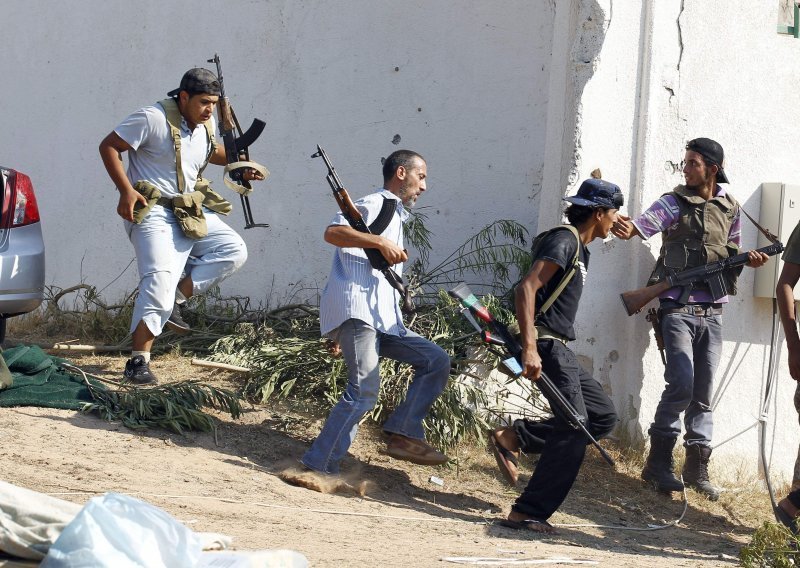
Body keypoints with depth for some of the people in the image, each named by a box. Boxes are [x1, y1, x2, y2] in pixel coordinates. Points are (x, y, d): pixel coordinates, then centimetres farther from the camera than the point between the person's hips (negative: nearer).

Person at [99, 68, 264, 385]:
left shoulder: (205, 125, 7)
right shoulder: (153, 119, -16)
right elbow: (109, 147, -13)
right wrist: (126, 190, -22)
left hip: (192, 213, 8)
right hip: (152, 212, -8)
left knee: (233, 251, -2)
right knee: (160, 278, -22)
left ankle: (173, 300, -1)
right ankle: (138, 363, -22)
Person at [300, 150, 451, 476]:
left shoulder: (396, 216, 29)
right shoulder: (375, 205, 0)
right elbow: (332, 232, -18)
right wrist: (381, 242, -23)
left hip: (383, 318, 10)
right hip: (355, 311, -10)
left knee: (436, 361, 4)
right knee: (364, 391, -19)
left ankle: (403, 434, -3)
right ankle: (318, 467, -18)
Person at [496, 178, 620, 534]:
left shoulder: (579, 248, 19)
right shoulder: (563, 241, -12)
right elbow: (526, 288, -23)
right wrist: (529, 348, -30)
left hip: (560, 350, 10)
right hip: (547, 345, -10)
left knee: (604, 415, 10)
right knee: (574, 428, -13)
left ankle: (517, 436, 9)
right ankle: (526, 513, -11)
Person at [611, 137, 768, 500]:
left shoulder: (730, 209, 12)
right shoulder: (674, 203, -2)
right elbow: (641, 225, -17)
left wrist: (748, 259, 0)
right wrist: (625, 228, -40)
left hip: (712, 312, 4)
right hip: (678, 307, -4)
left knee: (704, 392, 6)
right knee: (681, 384, -15)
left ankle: (697, 467, 12)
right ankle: (658, 462, -4)